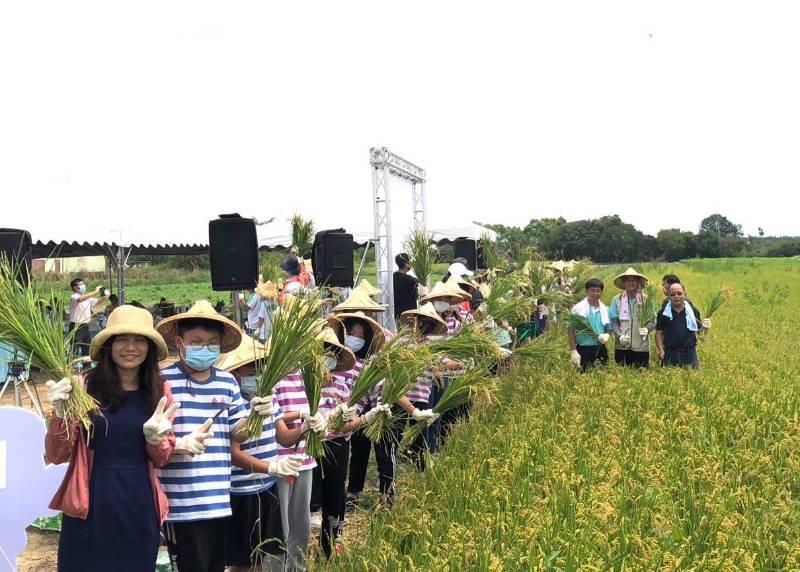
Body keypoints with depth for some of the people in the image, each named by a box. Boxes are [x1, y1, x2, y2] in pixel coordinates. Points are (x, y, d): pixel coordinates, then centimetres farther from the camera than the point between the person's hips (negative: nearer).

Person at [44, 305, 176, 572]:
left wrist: (154, 438, -13)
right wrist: (60, 413, -19)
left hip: (139, 509, 3)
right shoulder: (85, 387, -6)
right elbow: (56, 455, -3)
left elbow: (160, 459, 8)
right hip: (89, 509, -2)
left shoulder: (159, 391, 1)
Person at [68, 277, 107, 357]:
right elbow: (80, 299, -33)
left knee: (87, 349, 13)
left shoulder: (87, 298, 13)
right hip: (76, 327, -8)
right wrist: (95, 292, -33)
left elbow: (99, 302, 19)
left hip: (85, 326, 8)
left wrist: (103, 296, -4)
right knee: (74, 350, -6)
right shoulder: (73, 297, -10)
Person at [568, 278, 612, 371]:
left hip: (600, 349, 4)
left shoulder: (605, 309, 8)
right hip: (583, 350, -4)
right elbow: (571, 331, -6)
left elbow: (609, 328, 18)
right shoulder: (578, 308, -5)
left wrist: (607, 335, -7)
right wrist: (573, 351, -13)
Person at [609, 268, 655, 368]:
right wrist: (619, 336, -14)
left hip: (642, 347, 0)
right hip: (622, 346, 0)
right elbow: (614, 322, 3)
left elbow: (653, 321, 3)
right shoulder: (616, 300, 4)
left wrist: (647, 329, -19)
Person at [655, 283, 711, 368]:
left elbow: (700, 331, 11)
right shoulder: (663, 313, 4)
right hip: (670, 354, 0)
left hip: (689, 354, 0)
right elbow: (659, 333, 5)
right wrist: (661, 350, -7)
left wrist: (705, 327, -11)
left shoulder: (693, 311, 5)